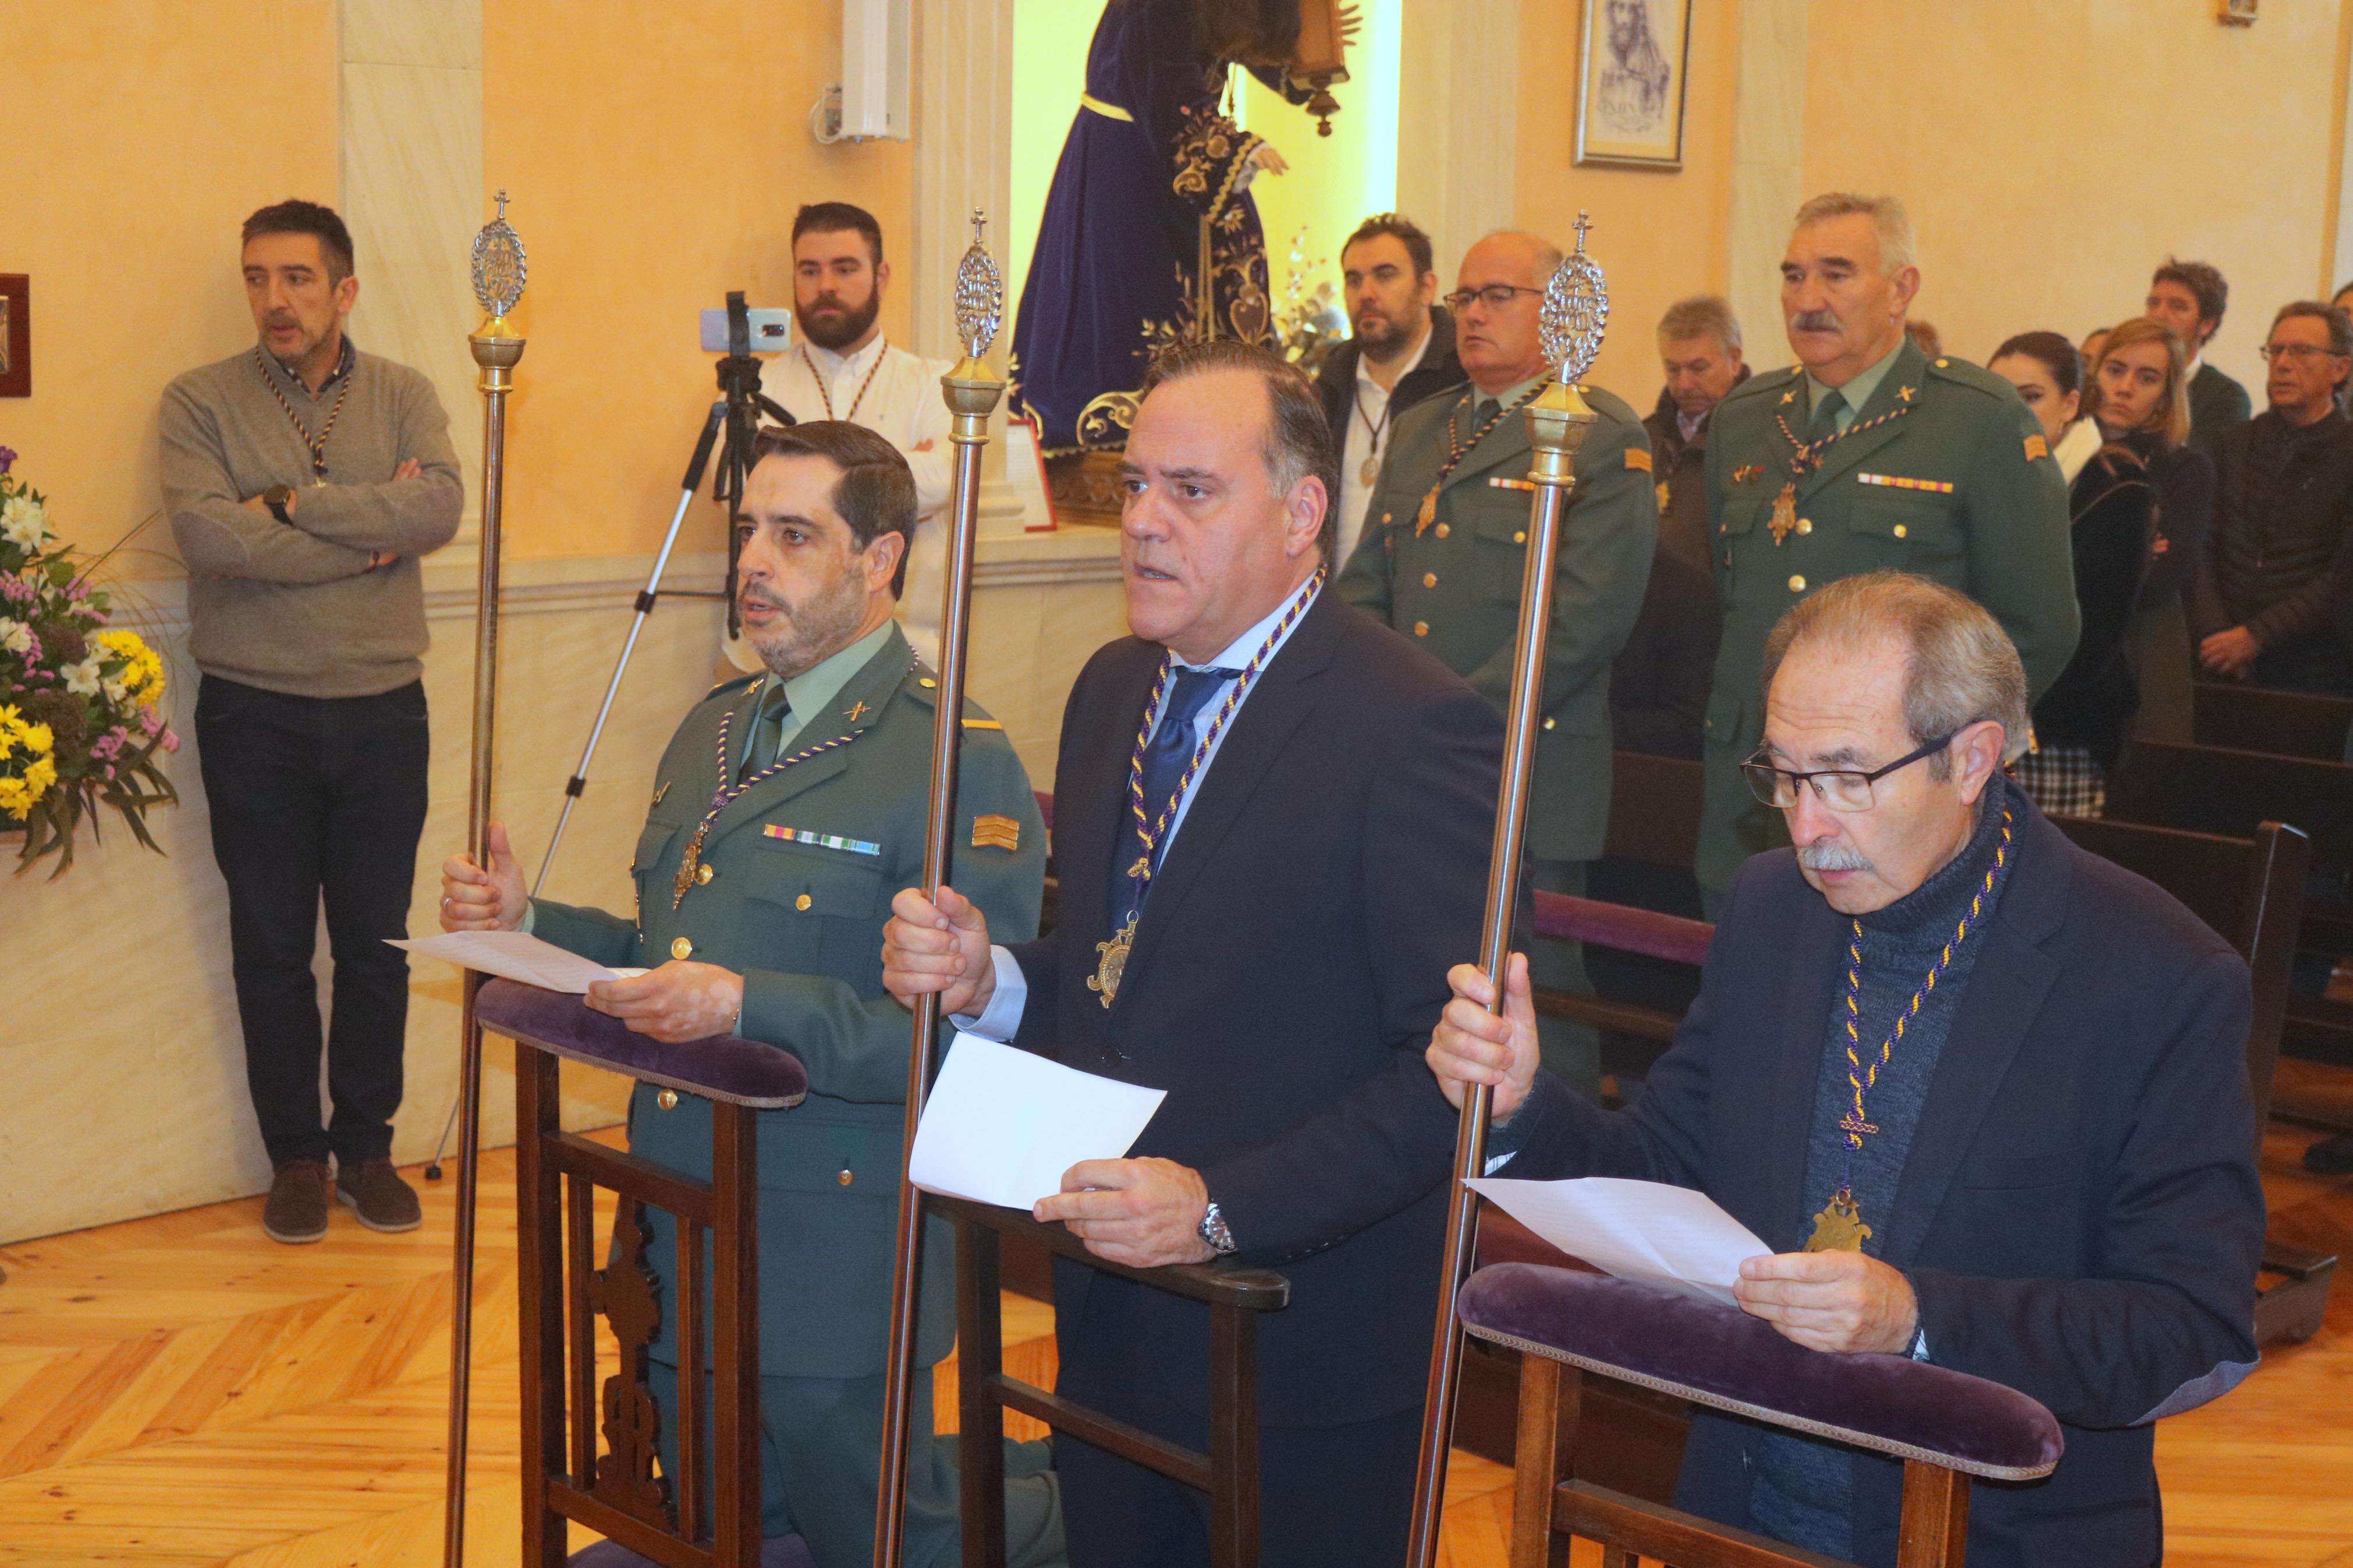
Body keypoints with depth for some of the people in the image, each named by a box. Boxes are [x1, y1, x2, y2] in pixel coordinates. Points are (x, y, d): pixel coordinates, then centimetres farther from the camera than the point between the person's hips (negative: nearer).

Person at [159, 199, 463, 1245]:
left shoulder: (403, 396, 5)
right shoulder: (200, 402, -1)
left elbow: (441, 506, -14)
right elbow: (208, 537, -17)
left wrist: (290, 503, -17)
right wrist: (373, 531, -14)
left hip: (381, 708, 1)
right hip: (254, 715, -1)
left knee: (377, 944, 8)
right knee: (272, 947, 7)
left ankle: (366, 1146, 22)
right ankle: (294, 1157, 20)